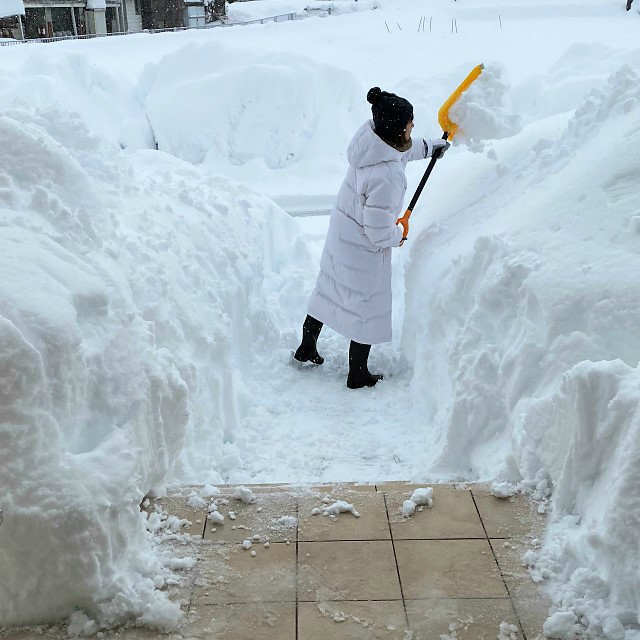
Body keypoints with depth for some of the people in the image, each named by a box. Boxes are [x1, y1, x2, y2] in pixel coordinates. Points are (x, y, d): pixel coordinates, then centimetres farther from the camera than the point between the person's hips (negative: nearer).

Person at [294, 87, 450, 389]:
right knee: (368, 307, 12)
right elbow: (378, 232, -28)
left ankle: (307, 347, 46)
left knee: (330, 287, 26)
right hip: (364, 250, -8)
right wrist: (398, 235, -6)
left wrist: (428, 147, 25)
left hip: (341, 232, 8)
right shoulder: (387, 177, -36)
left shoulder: (369, 135, -11)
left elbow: (399, 151, 14)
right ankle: (358, 375, 31)